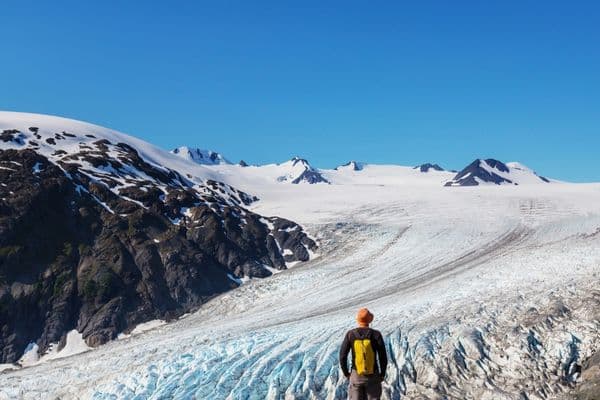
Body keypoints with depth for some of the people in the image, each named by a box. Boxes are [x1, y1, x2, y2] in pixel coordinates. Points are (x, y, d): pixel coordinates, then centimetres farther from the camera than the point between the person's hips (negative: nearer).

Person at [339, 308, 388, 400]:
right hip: (373, 376, 0)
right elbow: (383, 357, -9)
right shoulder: (376, 334, -11)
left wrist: (346, 373, 6)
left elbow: (342, 356, -8)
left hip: (356, 376, 1)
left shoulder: (350, 334, -8)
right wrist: (382, 374, 6)